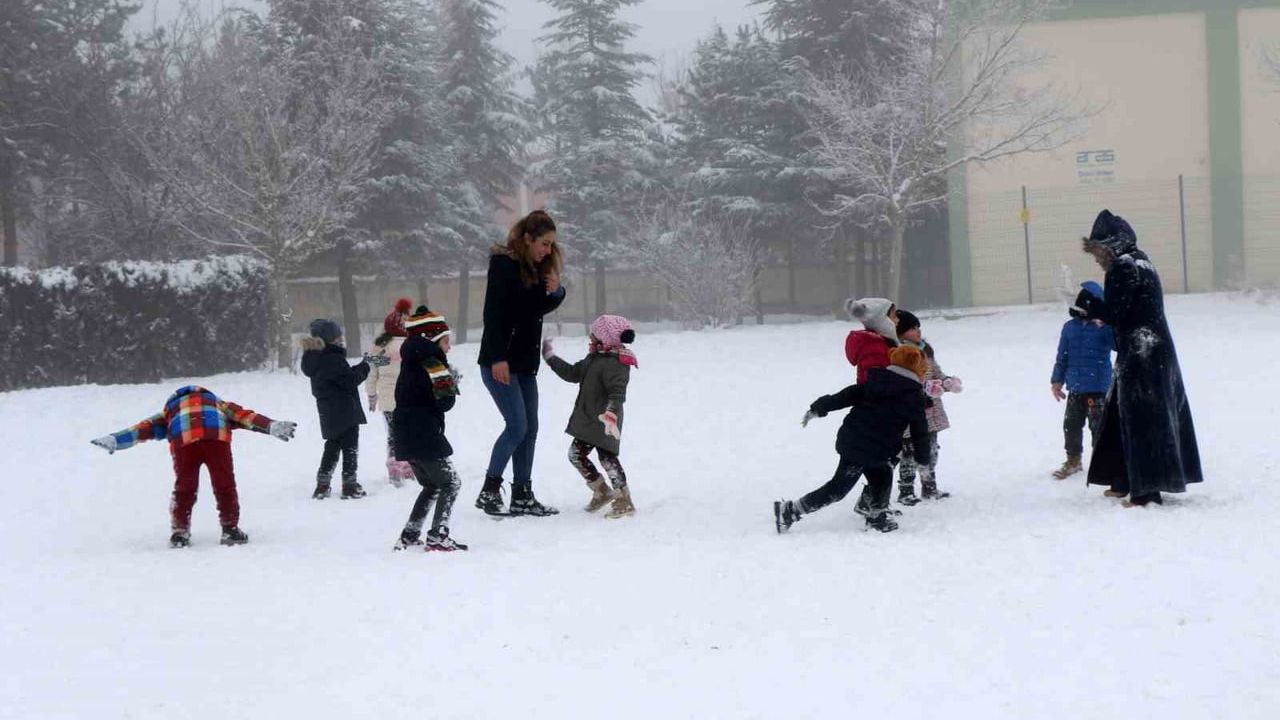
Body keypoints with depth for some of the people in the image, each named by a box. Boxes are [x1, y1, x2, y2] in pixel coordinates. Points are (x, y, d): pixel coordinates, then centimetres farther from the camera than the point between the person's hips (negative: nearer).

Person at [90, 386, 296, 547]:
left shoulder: (170, 410, 39)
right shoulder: (218, 404, 41)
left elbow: (146, 427, 28)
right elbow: (244, 416, 27)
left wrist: (114, 440, 20)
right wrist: (272, 426, 19)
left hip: (184, 439, 0)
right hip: (217, 436, 0)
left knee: (184, 487, 16)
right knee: (224, 485, 13)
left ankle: (180, 532, 18)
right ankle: (230, 529, 14)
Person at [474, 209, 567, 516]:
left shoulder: (537, 267, 11)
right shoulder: (504, 264, -13)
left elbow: (541, 308, 21)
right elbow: (493, 312, -18)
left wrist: (555, 291, -1)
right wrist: (498, 358, -23)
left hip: (525, 361, 8)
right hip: (500, 361, -8)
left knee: (530, 428, 6)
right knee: (517, 426, -13)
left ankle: (522, 496, 10)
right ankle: (489, 490, -4)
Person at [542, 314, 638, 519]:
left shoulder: (614, 364, -20)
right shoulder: (593, 359, 11)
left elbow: (617, 392, -30)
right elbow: (573, 373, 22)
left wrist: (611, 413, -44)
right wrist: (551, 358, 25)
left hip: (604, 423, -10)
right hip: (587, 420, 10)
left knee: (607, 456, -11)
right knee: (576, 454, 13)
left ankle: (624, 500, -7)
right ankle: (602, 491, 22)